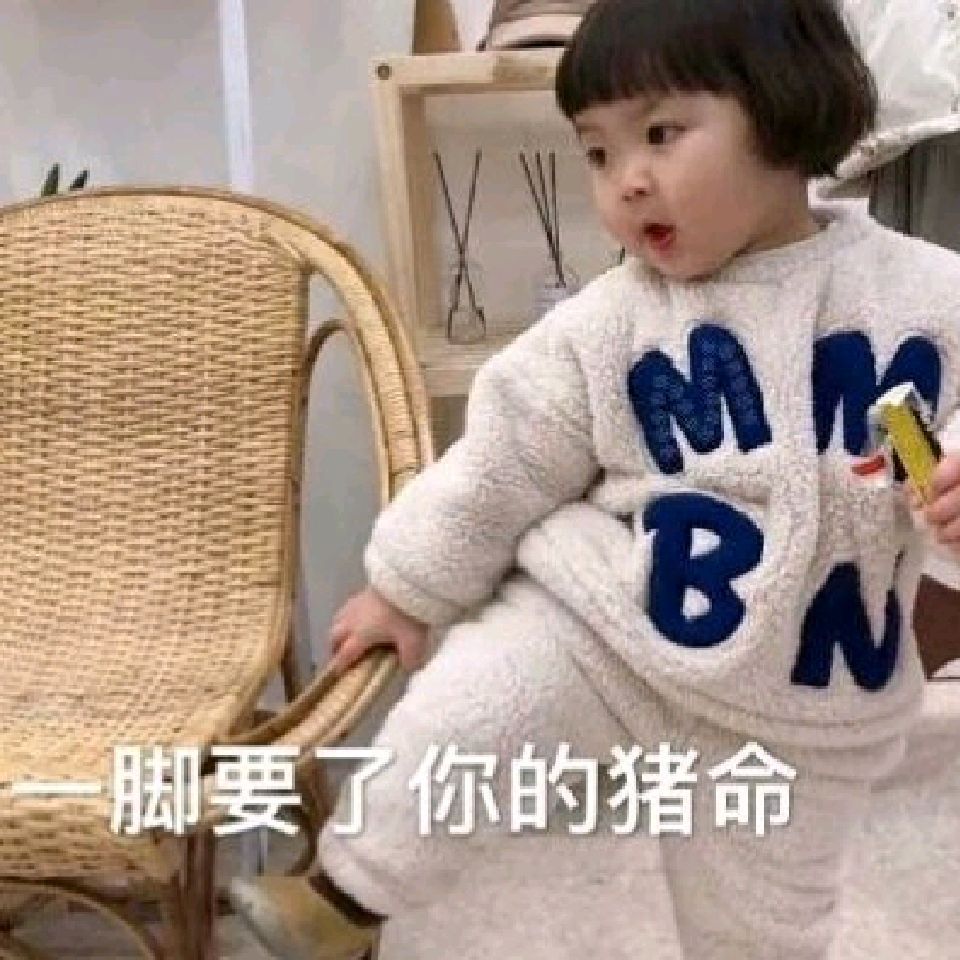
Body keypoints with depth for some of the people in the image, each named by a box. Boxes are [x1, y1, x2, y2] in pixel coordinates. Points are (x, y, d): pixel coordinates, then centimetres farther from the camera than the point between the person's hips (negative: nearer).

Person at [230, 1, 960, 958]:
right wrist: (409, 588, 7)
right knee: (456, 711, -23)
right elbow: (503, 464, -2)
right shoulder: (607, 326, -11)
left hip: (796, 715, 1)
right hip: (602, 623, 0)